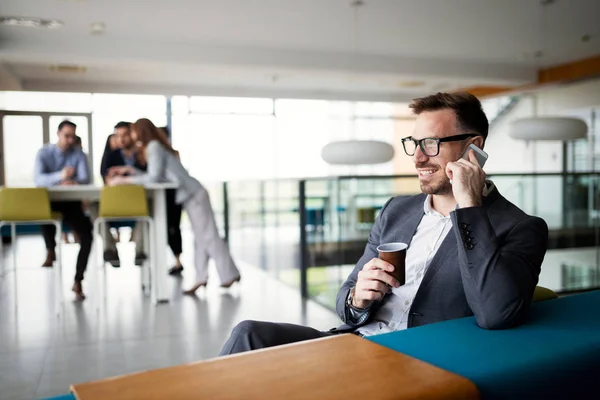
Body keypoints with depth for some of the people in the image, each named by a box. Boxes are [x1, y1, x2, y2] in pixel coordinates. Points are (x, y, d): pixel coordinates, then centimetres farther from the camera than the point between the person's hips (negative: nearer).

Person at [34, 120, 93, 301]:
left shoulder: (79, 154, 0)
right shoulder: (44, 153, -5)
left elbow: (85, 179, -14)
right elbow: (39, 179, -22)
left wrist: (74, 182, -38)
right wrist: (60, 175, -41)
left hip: (71, 202, 1)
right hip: (49, 201, -1)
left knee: (87, 235, -20)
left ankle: (78, 281, -9)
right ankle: (50, 250, -11)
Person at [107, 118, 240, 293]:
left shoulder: (154, 146, -11)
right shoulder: (156, 146, 17)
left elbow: (154, 177, -19)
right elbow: (156, 177, 15)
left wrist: (125, 180, -14)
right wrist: (132, 171, 14)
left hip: (193, 195, -10)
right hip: (191, 195, 10)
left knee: (208, 236, -5)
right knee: (201, 237, 7)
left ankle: (229, 275, 1)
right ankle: (201, 278, 10)